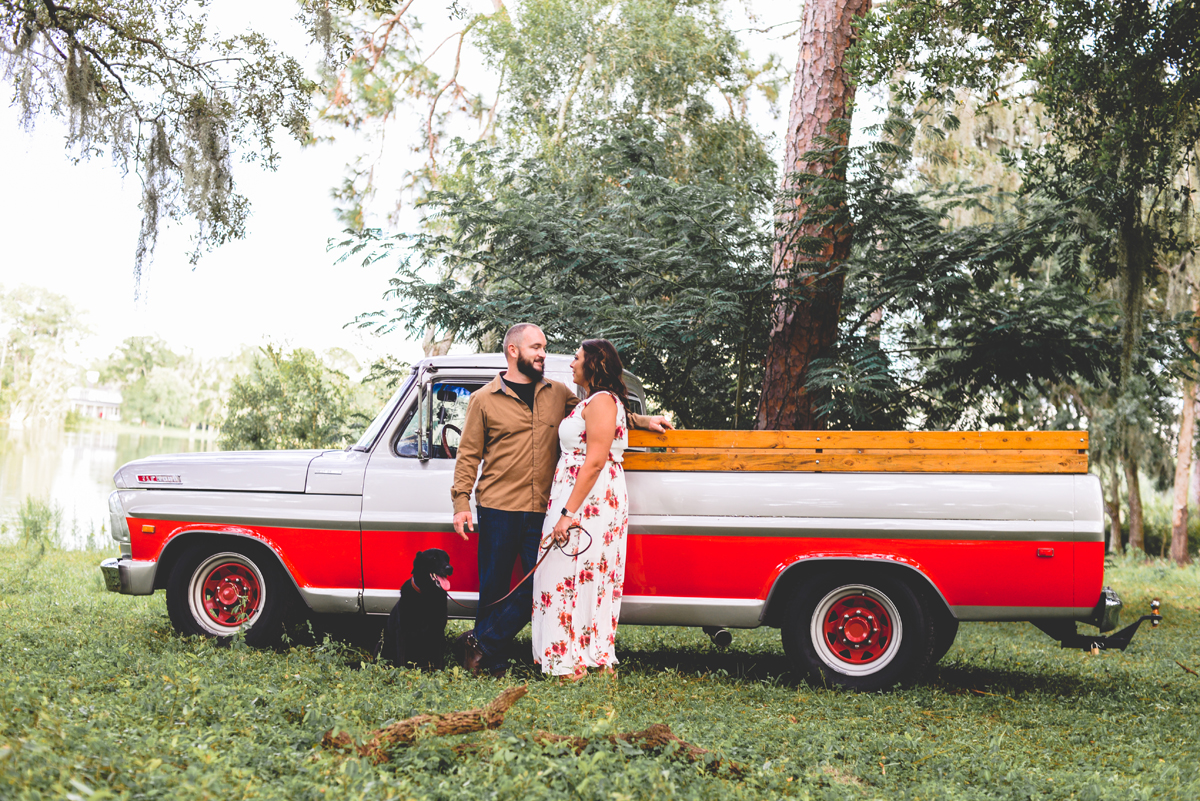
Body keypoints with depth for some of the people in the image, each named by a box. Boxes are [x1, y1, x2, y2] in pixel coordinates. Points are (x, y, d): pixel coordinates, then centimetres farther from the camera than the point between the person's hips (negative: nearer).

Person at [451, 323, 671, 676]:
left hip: (542, 511, 3)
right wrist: (461, 501, -3)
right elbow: (468, 454, 4)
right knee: (494, 588, 2)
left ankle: (481, 642, 6)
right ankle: (491, 662, 17)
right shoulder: (484, 400, 4)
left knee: (539, 585, -5)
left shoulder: (559, 394, 13)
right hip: (498, 508, -3)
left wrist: (642, 421, 14)